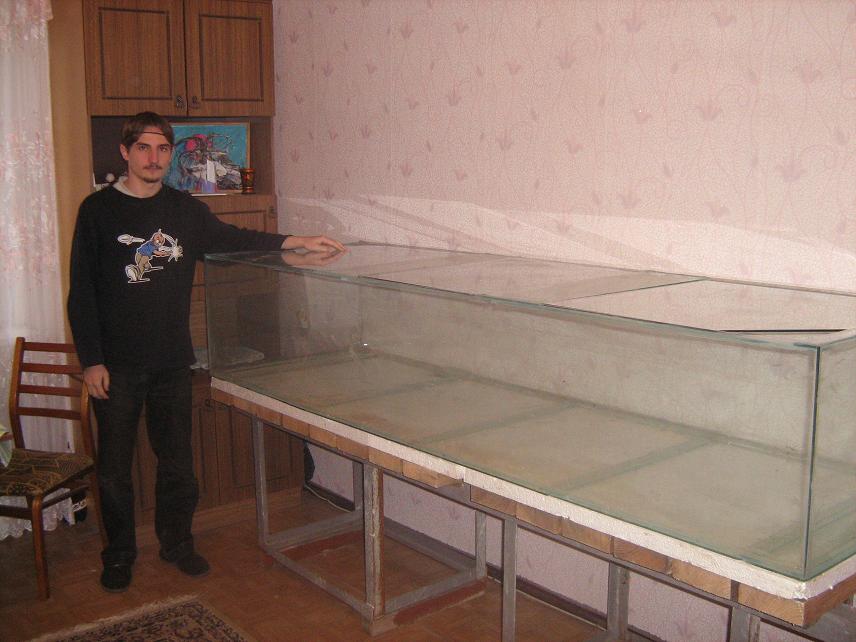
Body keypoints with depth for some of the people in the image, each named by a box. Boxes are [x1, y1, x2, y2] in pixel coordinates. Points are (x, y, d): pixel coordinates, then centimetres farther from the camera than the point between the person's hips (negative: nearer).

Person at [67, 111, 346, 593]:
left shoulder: (185, 209, 7)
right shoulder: (99, 209, -3)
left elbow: (231, 238, 4)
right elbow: (82, 291, -4)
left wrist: (295, 242, -12)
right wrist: (91, 360, -9)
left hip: (173, 359, 3)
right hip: (116, 363, -3)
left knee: (177, 459, 11)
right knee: (115, 465, 7)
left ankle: (177, 541, 30)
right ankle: (119, 553, 24)